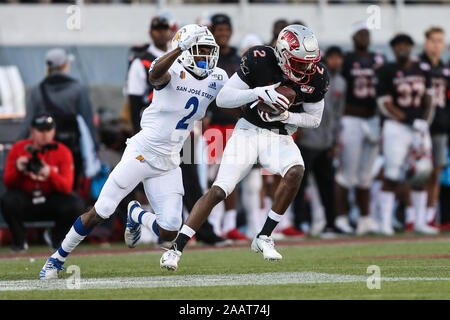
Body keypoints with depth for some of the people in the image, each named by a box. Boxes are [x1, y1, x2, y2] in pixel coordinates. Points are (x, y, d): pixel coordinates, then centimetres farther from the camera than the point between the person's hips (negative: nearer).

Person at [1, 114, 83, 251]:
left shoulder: (63, 152, -7)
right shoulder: (18, 149, -5)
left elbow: (67, 187, -17)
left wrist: (50, 173, -37)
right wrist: (17, 169, -30)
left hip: (52, 201, 0)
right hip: (25, 201, 0)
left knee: (75, 204, -27)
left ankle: (56, 238, 3)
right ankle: (19, 241, -5)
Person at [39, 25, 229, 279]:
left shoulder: (216, 80, 4)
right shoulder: (173, 73, -14)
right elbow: (155, 75, -38)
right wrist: (180, 48, -51)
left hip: (168, 165, 5)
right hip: (142, 151, -5)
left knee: (169, 233, -3)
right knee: (100, 213, -6)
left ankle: (137, 215, 30)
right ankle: (58, 258, 13)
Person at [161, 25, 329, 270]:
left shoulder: (316, 77, -11)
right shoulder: (259, 60, -18)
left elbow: (314, 119, 2)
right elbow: (222, 98, -16)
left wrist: (285, 115, -17)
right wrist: (259, 93, -31)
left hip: (280, 136, 2)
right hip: (249, 131, -2)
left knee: (295, 172, -29)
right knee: (219, 190, -15)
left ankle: (264, 237, -15)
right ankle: (176, 248, -11)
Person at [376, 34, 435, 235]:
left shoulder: (422, 71, 11)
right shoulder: (387, 71, -4)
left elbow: (428, 99, 16)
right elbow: (385, 104, -8)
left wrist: (425, 120, -1)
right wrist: (410, 122, -15)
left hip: (420, 127, 5)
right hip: (397, 126, -5)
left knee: (421, 176, 6)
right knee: (391, 177, -8)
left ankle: (420, 222, 13)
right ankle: (385, 222, -5)